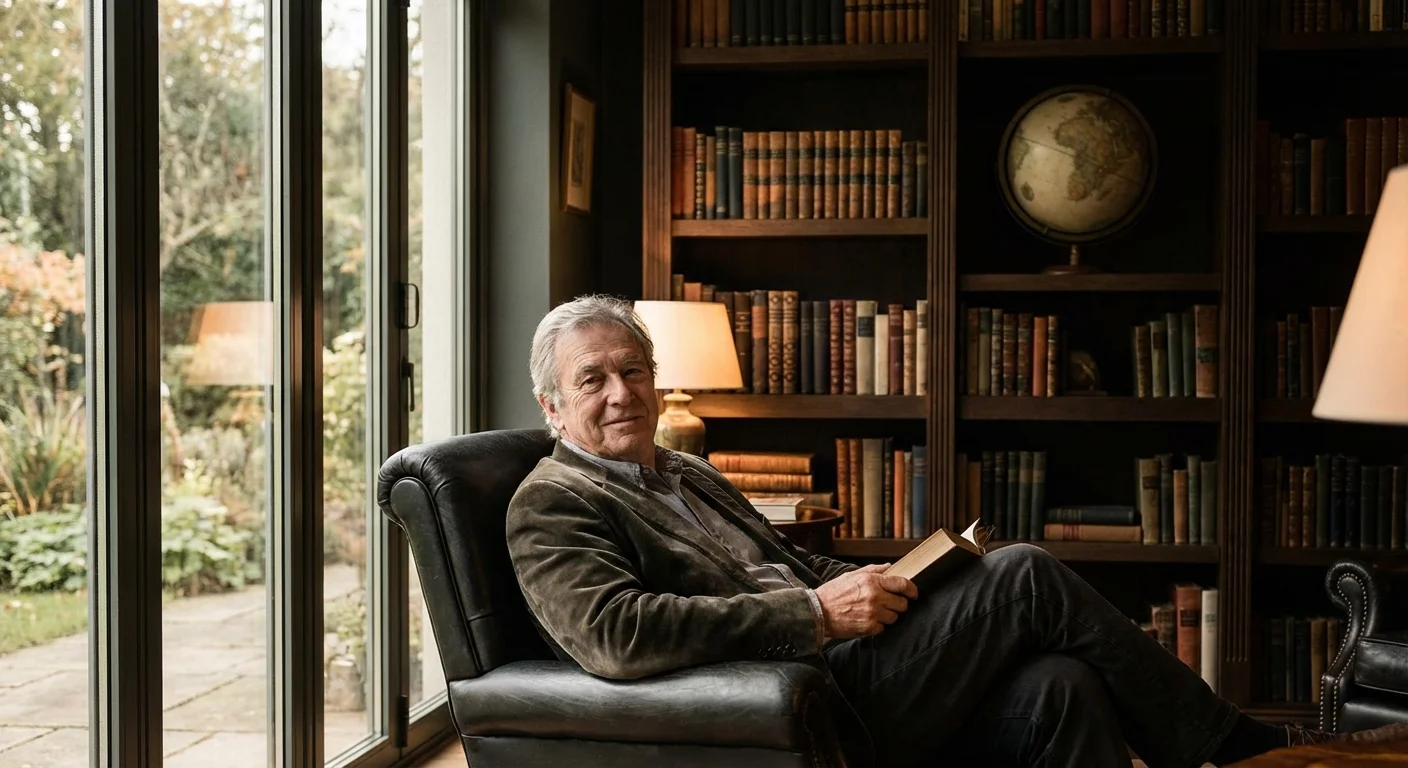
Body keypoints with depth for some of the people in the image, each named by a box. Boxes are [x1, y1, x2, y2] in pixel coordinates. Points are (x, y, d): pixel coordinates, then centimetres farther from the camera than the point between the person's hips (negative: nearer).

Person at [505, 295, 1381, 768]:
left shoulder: (691, 475, 24)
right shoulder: (552, 507, -4)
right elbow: (613, 633, -21)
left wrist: (875, 585, 7)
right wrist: (818, 615, -20)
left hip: (825, 669, 8)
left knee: (1054, 687, -17)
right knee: (1023, 576, -15)